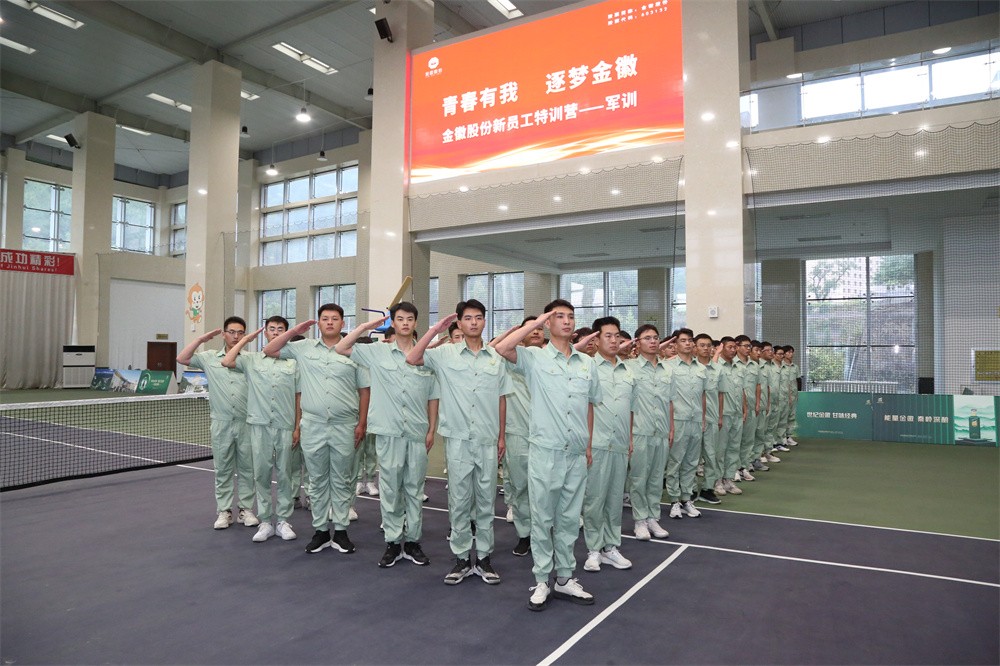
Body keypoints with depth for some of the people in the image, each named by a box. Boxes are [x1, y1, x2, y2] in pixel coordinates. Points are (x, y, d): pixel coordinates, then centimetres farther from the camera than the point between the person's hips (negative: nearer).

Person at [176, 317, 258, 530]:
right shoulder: (210, 358, 6)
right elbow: (182, 359, 1)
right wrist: (201, 338, 0)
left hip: (247, 423, 0)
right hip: (221, 424, 1)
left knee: (247, 468, 7)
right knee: (223, 470, 8)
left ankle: (246, 509, 18)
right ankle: (224, 511, 18)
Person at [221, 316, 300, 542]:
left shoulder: (293, 363, 6)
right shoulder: (252, 359, 9)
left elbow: (299, 398, 6)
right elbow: (227, 362, -7)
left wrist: (298, 427, 1)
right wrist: (245, 339, 4)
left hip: (285, 427, 0)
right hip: (260, 426, 1)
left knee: (285, 475, 6)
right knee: (261, 474, 5)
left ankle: (283, 521, 16)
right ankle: (265, 522, 15)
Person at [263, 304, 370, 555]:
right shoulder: (303, 348, 6)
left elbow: (364, 390, 3)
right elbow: (269, 350, 8)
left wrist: (362, 423, -1)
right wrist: (294, 330, 1)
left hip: (345, 426, -1)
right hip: (313, 425, 1)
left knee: (342, 481, 7)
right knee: (317, 480, 10)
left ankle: (340, 530, 18)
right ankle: (321, 530, 22)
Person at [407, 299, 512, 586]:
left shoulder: (496, 358, 5)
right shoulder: (446, 354, -1)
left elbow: (501, 399, 9)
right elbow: (412, 359, -14)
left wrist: (501, 437, 8)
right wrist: (436, 329, -13)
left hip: (487, 441, 2)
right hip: (458, 440, -1)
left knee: (485, 500, 9)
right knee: (459, 501, 7)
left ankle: (483, 557, 22)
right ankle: (461, 558, 19)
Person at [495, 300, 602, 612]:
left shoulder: (587, 363, 9)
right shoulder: (535, 357, -5)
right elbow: (502, 348, -24)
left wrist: (589, 444, 15)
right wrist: (536, 322, -15)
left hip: (577, 454, 4)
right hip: (545, 451, -4)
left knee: (569, 519, 14)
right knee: (542, 518, 6)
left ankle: (565, 579, 27)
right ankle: (542, 581, 19)